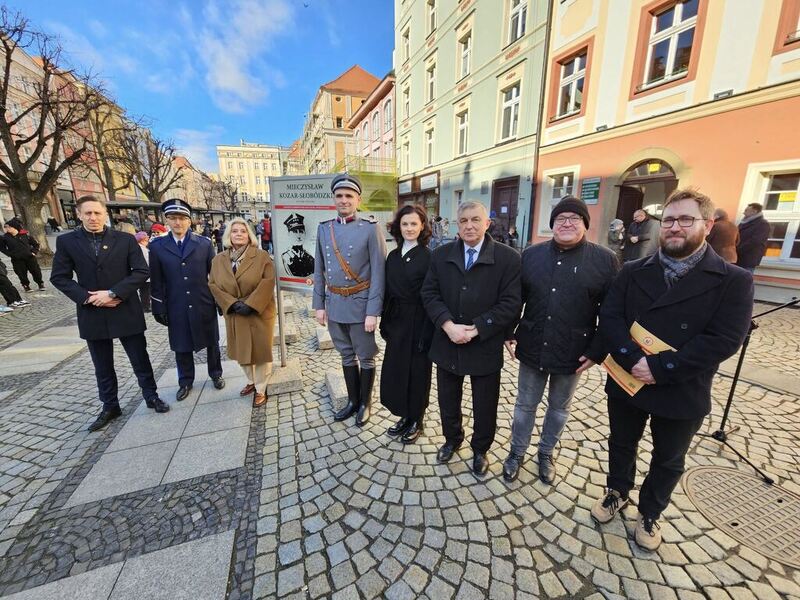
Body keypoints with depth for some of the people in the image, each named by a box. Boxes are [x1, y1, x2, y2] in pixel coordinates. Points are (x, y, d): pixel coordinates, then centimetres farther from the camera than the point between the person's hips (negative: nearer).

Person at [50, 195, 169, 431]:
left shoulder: (125, 239, -3)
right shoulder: (66, 241, 2)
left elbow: (141, 271, -8)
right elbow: (59, 277, 1)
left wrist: (113, 293, -16)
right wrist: (86, 297, -13)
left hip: (126, 311, -2)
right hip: (92, 313, 2)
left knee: (140, 359, 9)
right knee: (102, 366, 14)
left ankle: (151, 396, 26)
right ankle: (110, 406, 30)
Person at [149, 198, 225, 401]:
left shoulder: (204, 244, -1)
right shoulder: (157, 246, 1)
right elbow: (156, 281, 3)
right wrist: (159, 308, 0)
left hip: (204, 305, 0)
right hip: (176, 308, 1)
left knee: (212, 342, 13)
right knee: (181, 347, 13)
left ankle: (216, 374, 34)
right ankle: (185, 382, 32)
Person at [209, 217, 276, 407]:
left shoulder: (262, 256, -6)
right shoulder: (218, 260, 5)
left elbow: (268, 281, -14)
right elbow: (213, 285, 1)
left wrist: (251, 304, -20)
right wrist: (232, 303, -13)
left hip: (260, 313, -4)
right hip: (234, 315, 4)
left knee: (261, 350, 2)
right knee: (241, 350, 16)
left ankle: (261, 389, 16)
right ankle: (251, 381, 37)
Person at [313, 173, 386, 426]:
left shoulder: (371, 230, -9)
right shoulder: (323, 229, 6)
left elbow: (378, 273, -13)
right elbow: (319, 270, 9)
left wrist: (373, 311, -16)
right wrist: (319, 304, 7)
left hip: (360, 305, -5)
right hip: (334, 305, 5)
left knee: (365, 357, 11)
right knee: (347, 356, 18)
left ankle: (365, 403, 31)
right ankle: (352, 401, 36)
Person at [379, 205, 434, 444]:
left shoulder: (429, 257, -11)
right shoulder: (393, 256, 7)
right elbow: (387, 292, 10)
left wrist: (427, 334, -16)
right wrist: (385, 323, 10)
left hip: (418, 323, -6)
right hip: (396, 323, 6)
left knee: (417, 372, 9)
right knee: (395, 370, 14)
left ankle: (416, 420, 31)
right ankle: (405, 416, 36)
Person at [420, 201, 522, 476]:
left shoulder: (508, 258, -9)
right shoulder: (441, 255, 1)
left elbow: (511, 304, -13)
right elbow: (429, 293, -3)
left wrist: (475, 329, -19)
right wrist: (448, 325, -16)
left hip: (485, 347, -2)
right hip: (447, 344, 3)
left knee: (484, 407, 16)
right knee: (448, 401, 20)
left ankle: (480, 449, 42)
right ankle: (452, 439, 48)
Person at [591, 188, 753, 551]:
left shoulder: (733, 281, -9)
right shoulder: (633, 272, -2)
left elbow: (724, 340, -18)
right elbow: (609, 318, -10)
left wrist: (660, 368, -25)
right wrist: (633, 359, -25)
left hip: (682, 394, -1)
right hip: (626, 382, 2)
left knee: (668, 461, 20)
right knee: (621, 445, 21)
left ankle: (649, 513, 45)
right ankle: (617, 491, 48)